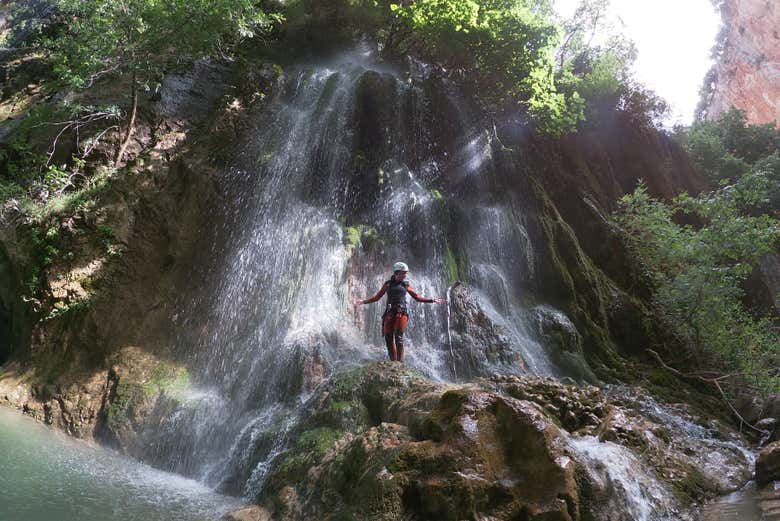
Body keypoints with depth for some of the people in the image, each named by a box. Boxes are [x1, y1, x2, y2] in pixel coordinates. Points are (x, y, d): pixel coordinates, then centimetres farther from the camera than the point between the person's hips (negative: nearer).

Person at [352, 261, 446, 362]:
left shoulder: (405, 285, 13)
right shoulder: (388, 284, 13)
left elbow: (417, 297, 18)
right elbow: (377, 297, 17)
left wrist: (433, 300, 12)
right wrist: (363, 301, 11)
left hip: (401, 312, -2)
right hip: (390, 313, 2)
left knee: (399, 336, -13)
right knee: (388, 337, -3)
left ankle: (400, 361, -11)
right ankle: (393, 361, 7)